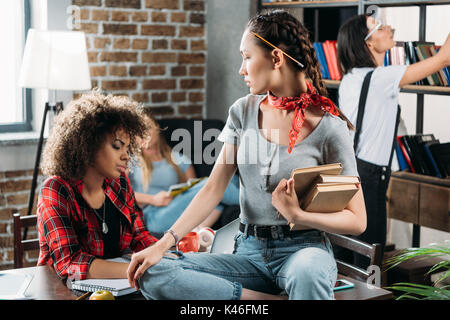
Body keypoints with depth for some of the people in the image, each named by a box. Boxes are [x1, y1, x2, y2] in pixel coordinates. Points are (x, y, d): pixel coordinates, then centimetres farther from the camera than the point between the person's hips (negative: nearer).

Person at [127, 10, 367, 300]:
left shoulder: (329, 127, -6)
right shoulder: (243, 112, 7)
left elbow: (357, 221, -4)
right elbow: (213, 189, 3)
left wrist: (297, 214, -20)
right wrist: (163, 244, -7)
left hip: (303, 247, -6)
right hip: (249, 251, 6)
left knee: (307, 275, -44)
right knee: (152, 274, -18)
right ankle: (278, 300, -18)